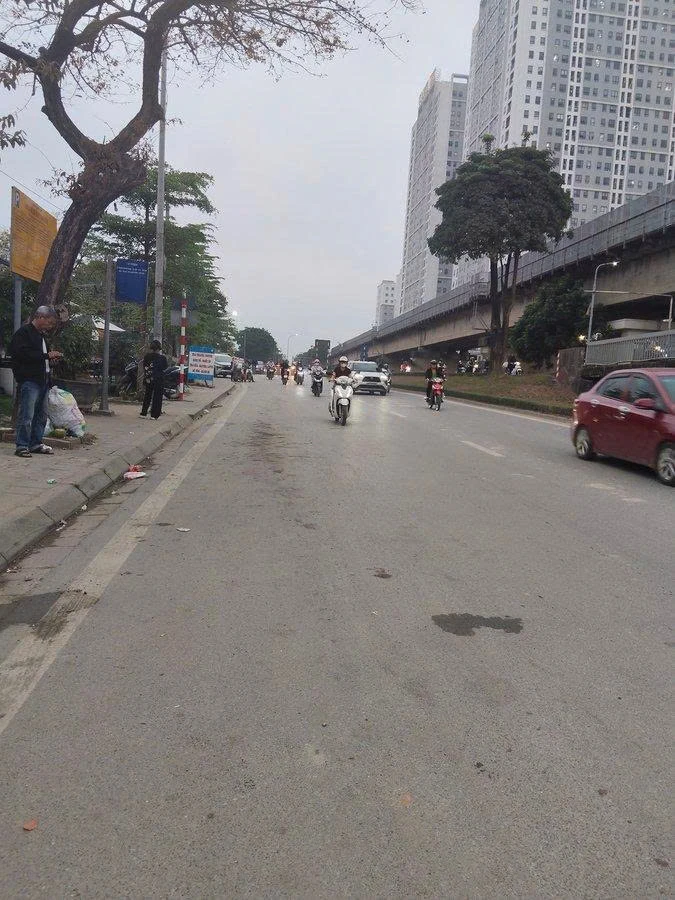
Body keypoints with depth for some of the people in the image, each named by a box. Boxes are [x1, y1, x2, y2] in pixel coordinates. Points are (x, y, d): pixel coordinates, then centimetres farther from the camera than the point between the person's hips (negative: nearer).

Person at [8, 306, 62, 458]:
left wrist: (52, 358, 11)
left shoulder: (42, 335, 22)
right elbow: (23, 354, -20)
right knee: (26, 416, -9)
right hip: (29, 381, -9)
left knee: (41, 415, 12)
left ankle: (36, 443, 20)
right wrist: (46, 355, -17)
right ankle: (22, 446, -5)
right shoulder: (23, 332, -7)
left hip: (43, 381, 9)